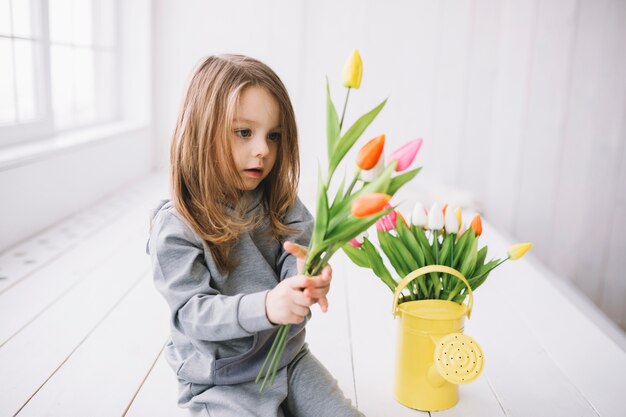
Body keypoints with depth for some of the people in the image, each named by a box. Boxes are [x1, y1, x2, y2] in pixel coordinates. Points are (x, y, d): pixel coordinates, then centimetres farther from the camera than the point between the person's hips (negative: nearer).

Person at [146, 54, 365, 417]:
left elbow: (296, 259, -13)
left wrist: (310, 277, -39)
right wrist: (264, 306, -40)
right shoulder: (175, 226, -16)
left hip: (288, 357, 5)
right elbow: (192, 312, -22)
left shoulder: (281, 204, -2)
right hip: (220, 381, -5)